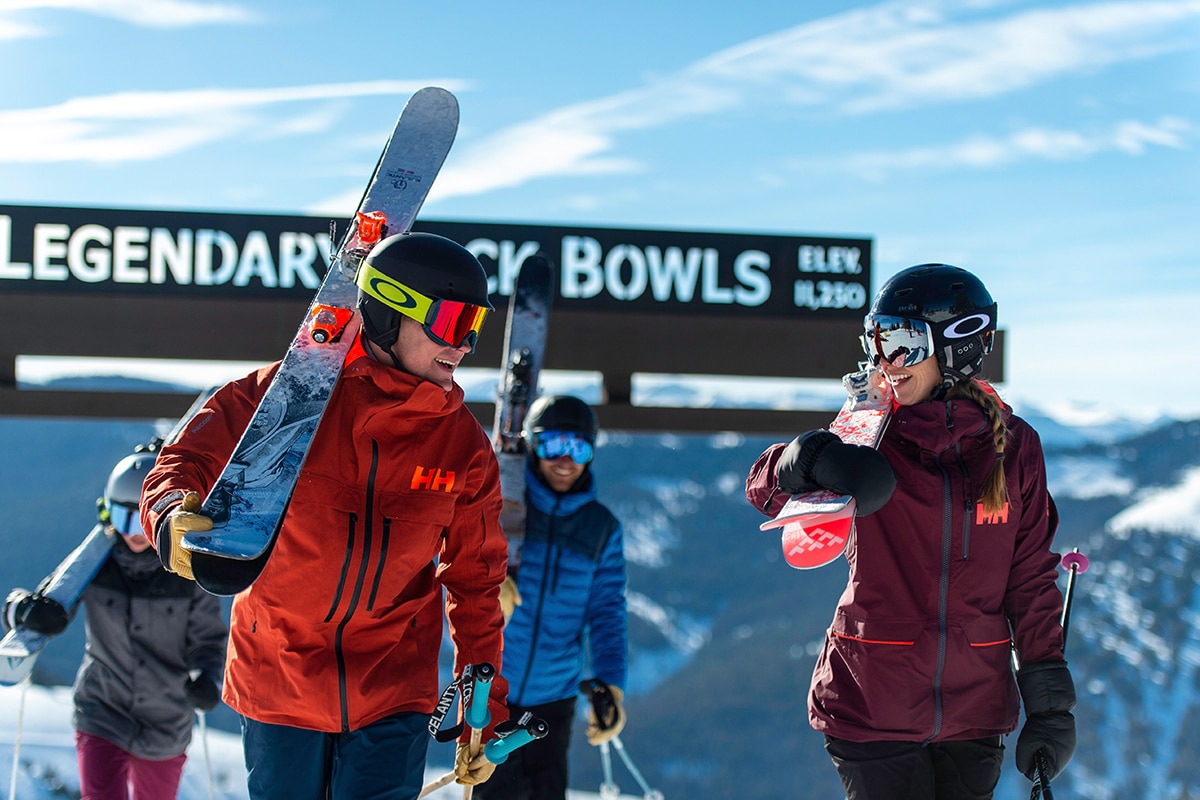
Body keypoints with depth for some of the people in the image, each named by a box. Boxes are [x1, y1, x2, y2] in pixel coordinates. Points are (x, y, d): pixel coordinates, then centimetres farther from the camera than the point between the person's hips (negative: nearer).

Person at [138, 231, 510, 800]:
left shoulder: (464, 446, 1)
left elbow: (476, 583, 8)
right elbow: (185, 465, -7)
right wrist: (177, 522, -31)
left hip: (394, 692, 1)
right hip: (278, 678, -1)